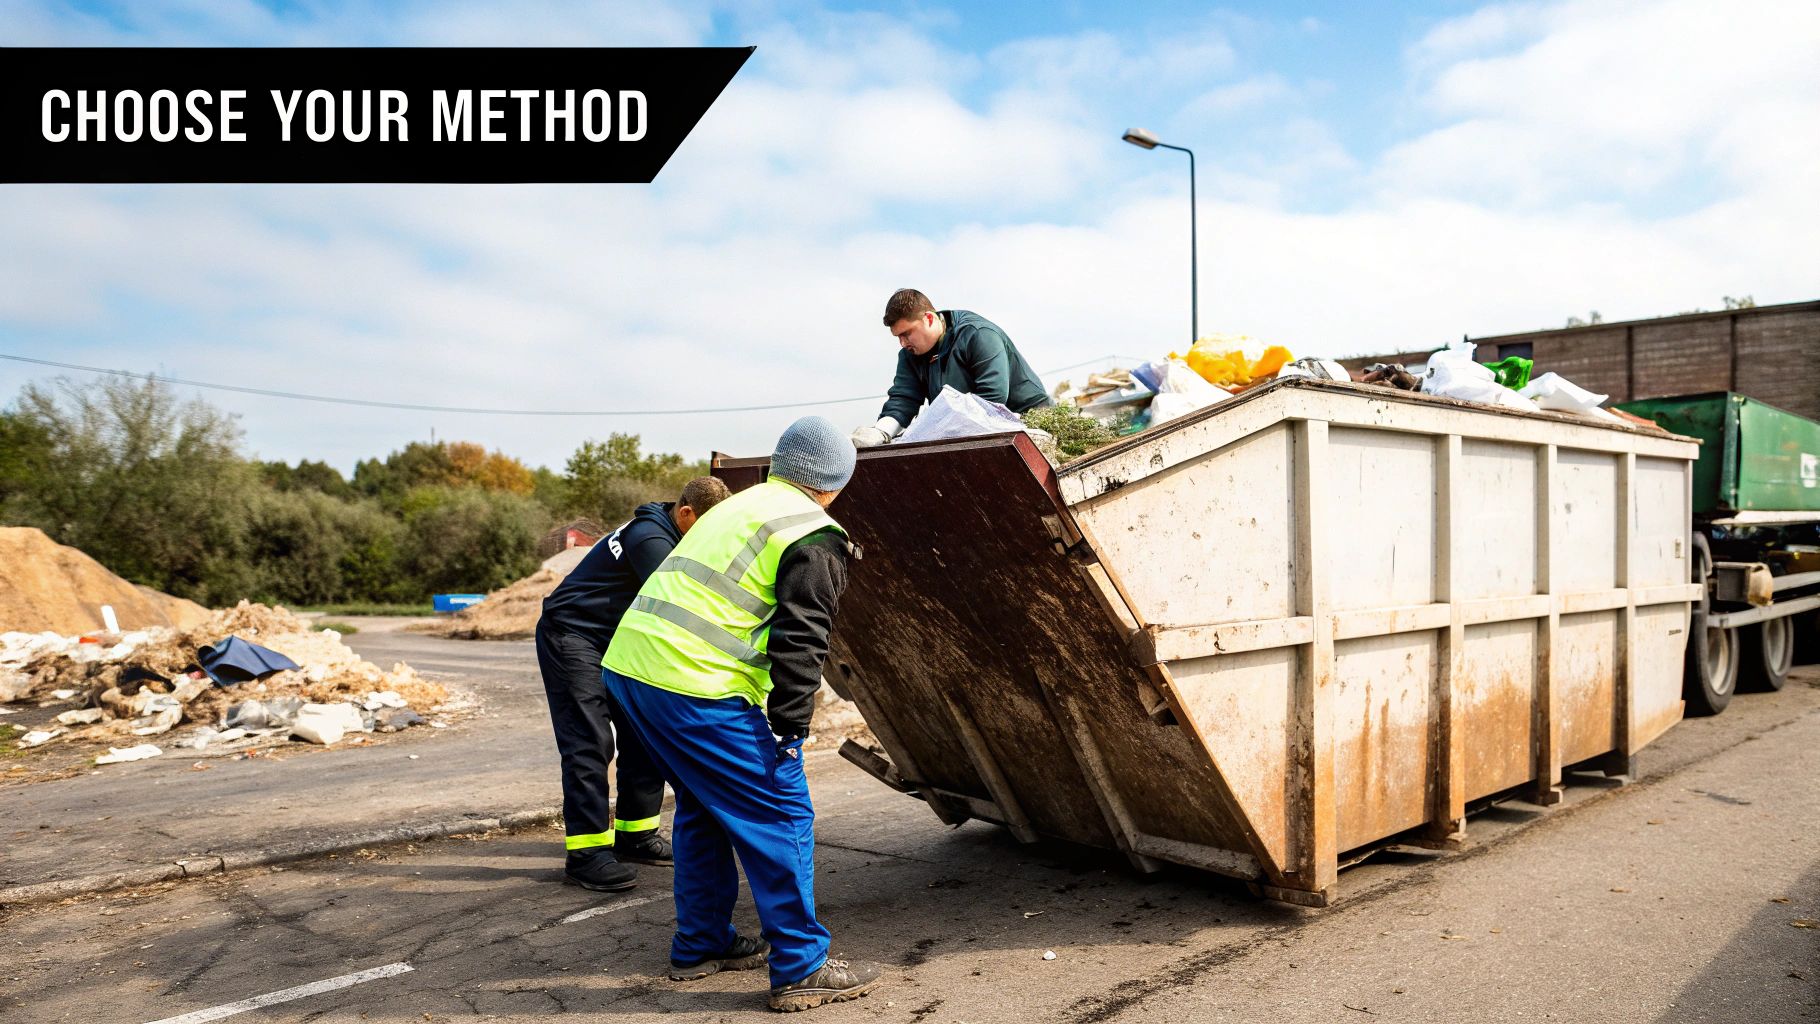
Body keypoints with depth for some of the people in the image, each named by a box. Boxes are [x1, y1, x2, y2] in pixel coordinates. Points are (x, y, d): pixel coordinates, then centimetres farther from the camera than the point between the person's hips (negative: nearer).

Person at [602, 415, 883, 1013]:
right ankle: (801, 969, 6)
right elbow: (798, 642, -12)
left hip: (626, 666, 9)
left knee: (704, 806, 23)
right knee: (781, 815, 0)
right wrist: (791, 727, -9)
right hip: (694, 688, -9)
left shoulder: (736, 507, 23)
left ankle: (701, 945, 33)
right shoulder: (815, 537, -4)